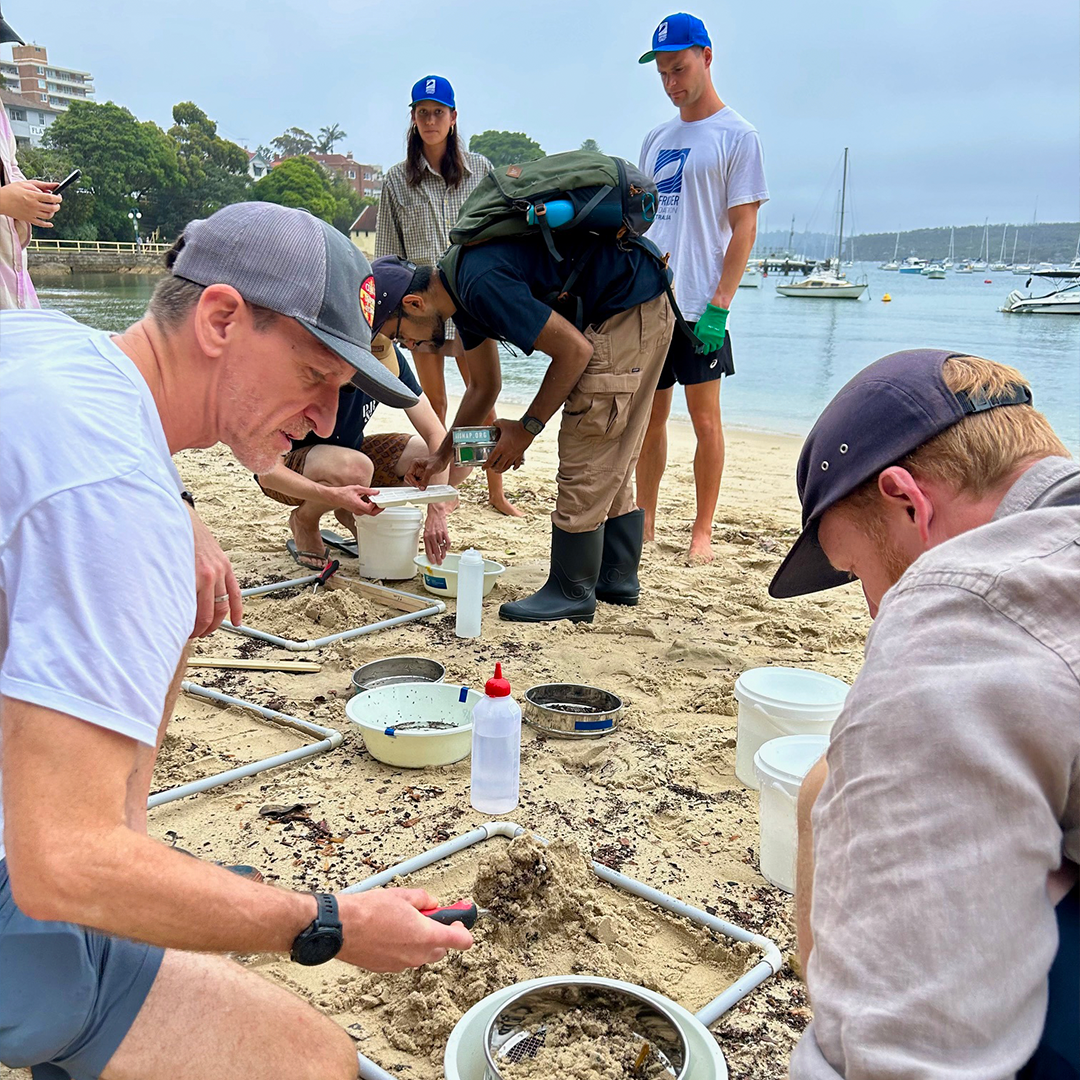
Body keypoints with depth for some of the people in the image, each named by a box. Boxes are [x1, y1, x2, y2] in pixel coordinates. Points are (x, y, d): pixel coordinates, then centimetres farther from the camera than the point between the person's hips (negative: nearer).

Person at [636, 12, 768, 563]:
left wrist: (719, 306, -15)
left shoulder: (737, 136, -1)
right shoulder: (656, 139, 17)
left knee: (705, 420, 0)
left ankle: (703, 531, 9)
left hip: (699, 306, -6)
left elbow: (743, 228, -7)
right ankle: (644, 524, 18)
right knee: (649, 417, 9)